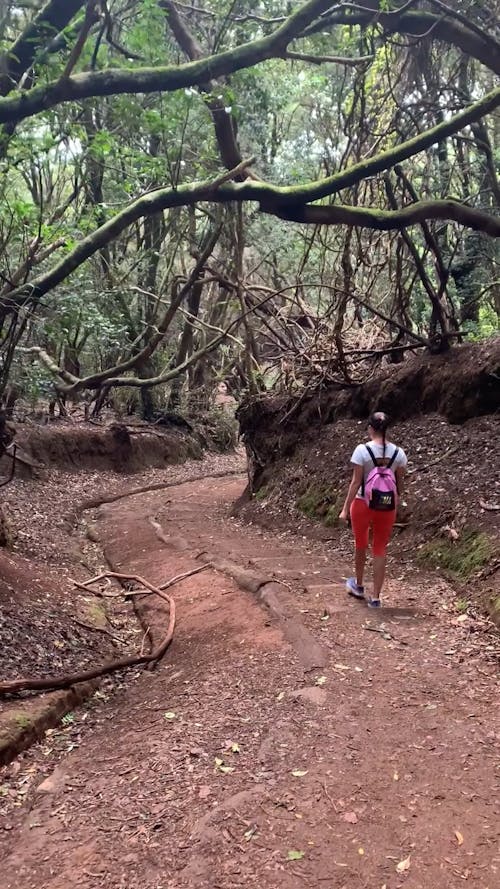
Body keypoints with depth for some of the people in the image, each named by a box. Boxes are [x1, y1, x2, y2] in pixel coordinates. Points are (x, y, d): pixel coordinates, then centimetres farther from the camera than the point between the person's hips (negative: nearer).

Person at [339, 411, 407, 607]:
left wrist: (345, 508, -7)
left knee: (361, 546, 20)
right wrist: (397, 503, 20)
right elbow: (400, 483, 4)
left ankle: (359, 586, 40)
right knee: (380, 551, 11)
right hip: (387, 507, 2)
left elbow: (355, 482, -14)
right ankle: (375, 597, 13)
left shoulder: (362, 450, -15)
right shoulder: (398, 453, -5)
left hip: (363, 504, -2)